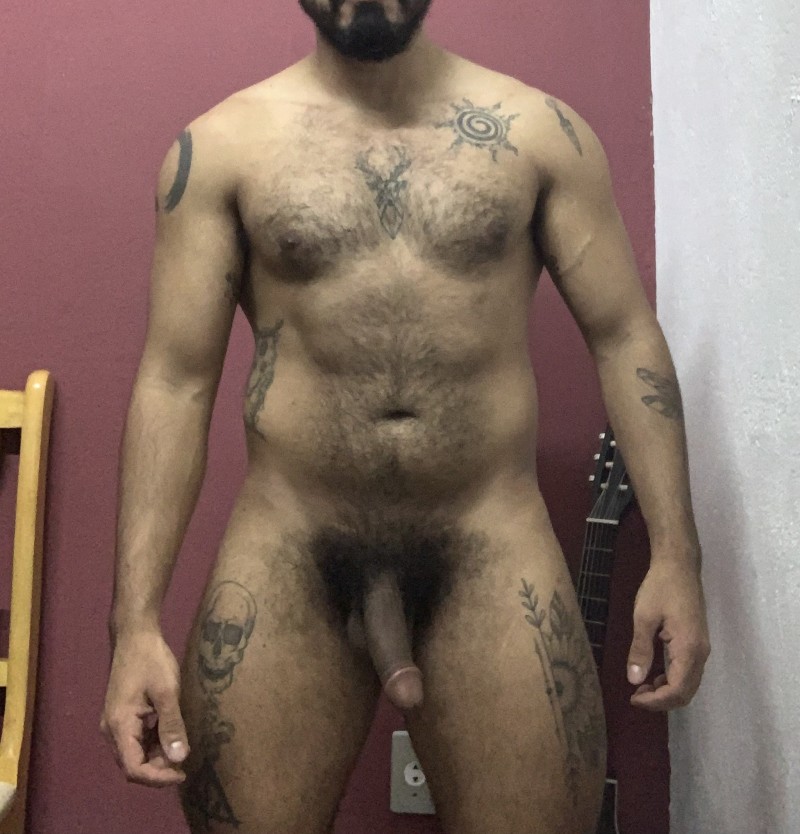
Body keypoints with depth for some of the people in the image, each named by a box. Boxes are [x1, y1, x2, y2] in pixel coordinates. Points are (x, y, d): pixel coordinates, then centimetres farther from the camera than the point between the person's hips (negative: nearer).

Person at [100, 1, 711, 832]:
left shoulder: (540, 130, 5)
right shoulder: (220, 145, 2)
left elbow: (625, 338, 5)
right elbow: (174, 383, -1)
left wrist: (674, 553, -3)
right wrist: (136, 621, -7)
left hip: (492, 552, 1)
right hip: (286, 554, 0)